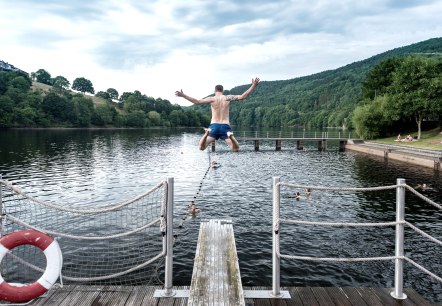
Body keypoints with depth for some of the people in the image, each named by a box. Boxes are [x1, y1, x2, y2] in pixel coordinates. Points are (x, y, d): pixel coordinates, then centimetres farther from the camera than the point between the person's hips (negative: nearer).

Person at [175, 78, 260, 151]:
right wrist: (253, 86, 3)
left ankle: (207, 133, -24)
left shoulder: (212, 99, 2)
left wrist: (183, 95, -1)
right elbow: (242, 96, -1)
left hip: (214, 126, 0)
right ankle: (230, 136, -28)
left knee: (201, 147, 7)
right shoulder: (228, 98, 3)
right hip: (225, 127, 0)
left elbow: (197, 101, -5)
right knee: (236, 149, 4)